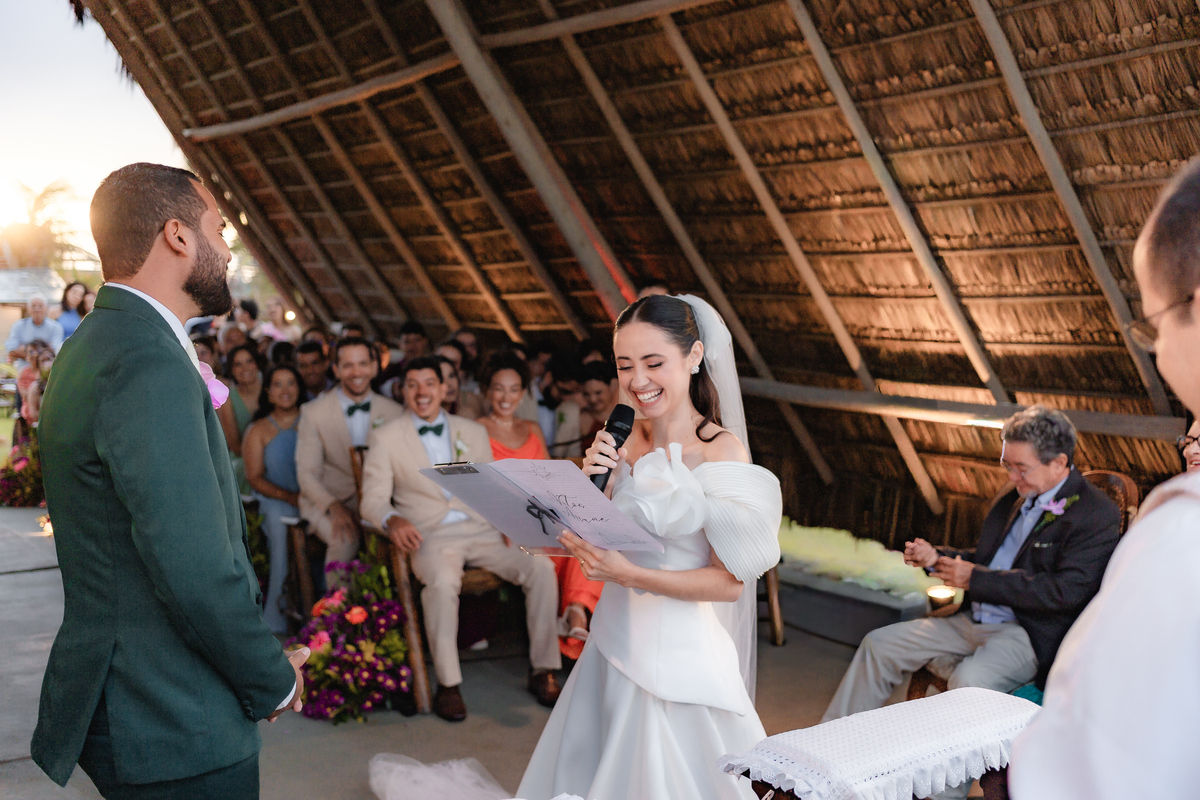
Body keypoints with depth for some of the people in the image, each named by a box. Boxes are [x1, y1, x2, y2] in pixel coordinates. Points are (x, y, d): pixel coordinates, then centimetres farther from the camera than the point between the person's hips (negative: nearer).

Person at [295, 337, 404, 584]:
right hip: (326, 500, -2)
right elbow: (307, 473, -2)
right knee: (345, 541, -33)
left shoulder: (393, 412, 6)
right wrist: (334, 507, -21)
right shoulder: (313, 413, 0)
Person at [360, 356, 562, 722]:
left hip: (481, 529, 3)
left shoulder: (473, 432, 17)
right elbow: (373, 498, 1)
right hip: (431, 536, -3)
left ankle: (543, 670, -7)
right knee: (442, 582, -37)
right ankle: (447, 685, -22)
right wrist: (392, 519, -22)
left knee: (541, 566, -21)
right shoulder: (386, 438, 8)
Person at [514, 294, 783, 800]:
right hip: (615, 640, 6)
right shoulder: (628, 442, 2)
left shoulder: (721, 451, -16)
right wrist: (589, 483, -10)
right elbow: (599, 543, 7)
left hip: (678, 654, -6)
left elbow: (730, 583, -16)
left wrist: (630, 575, -25)